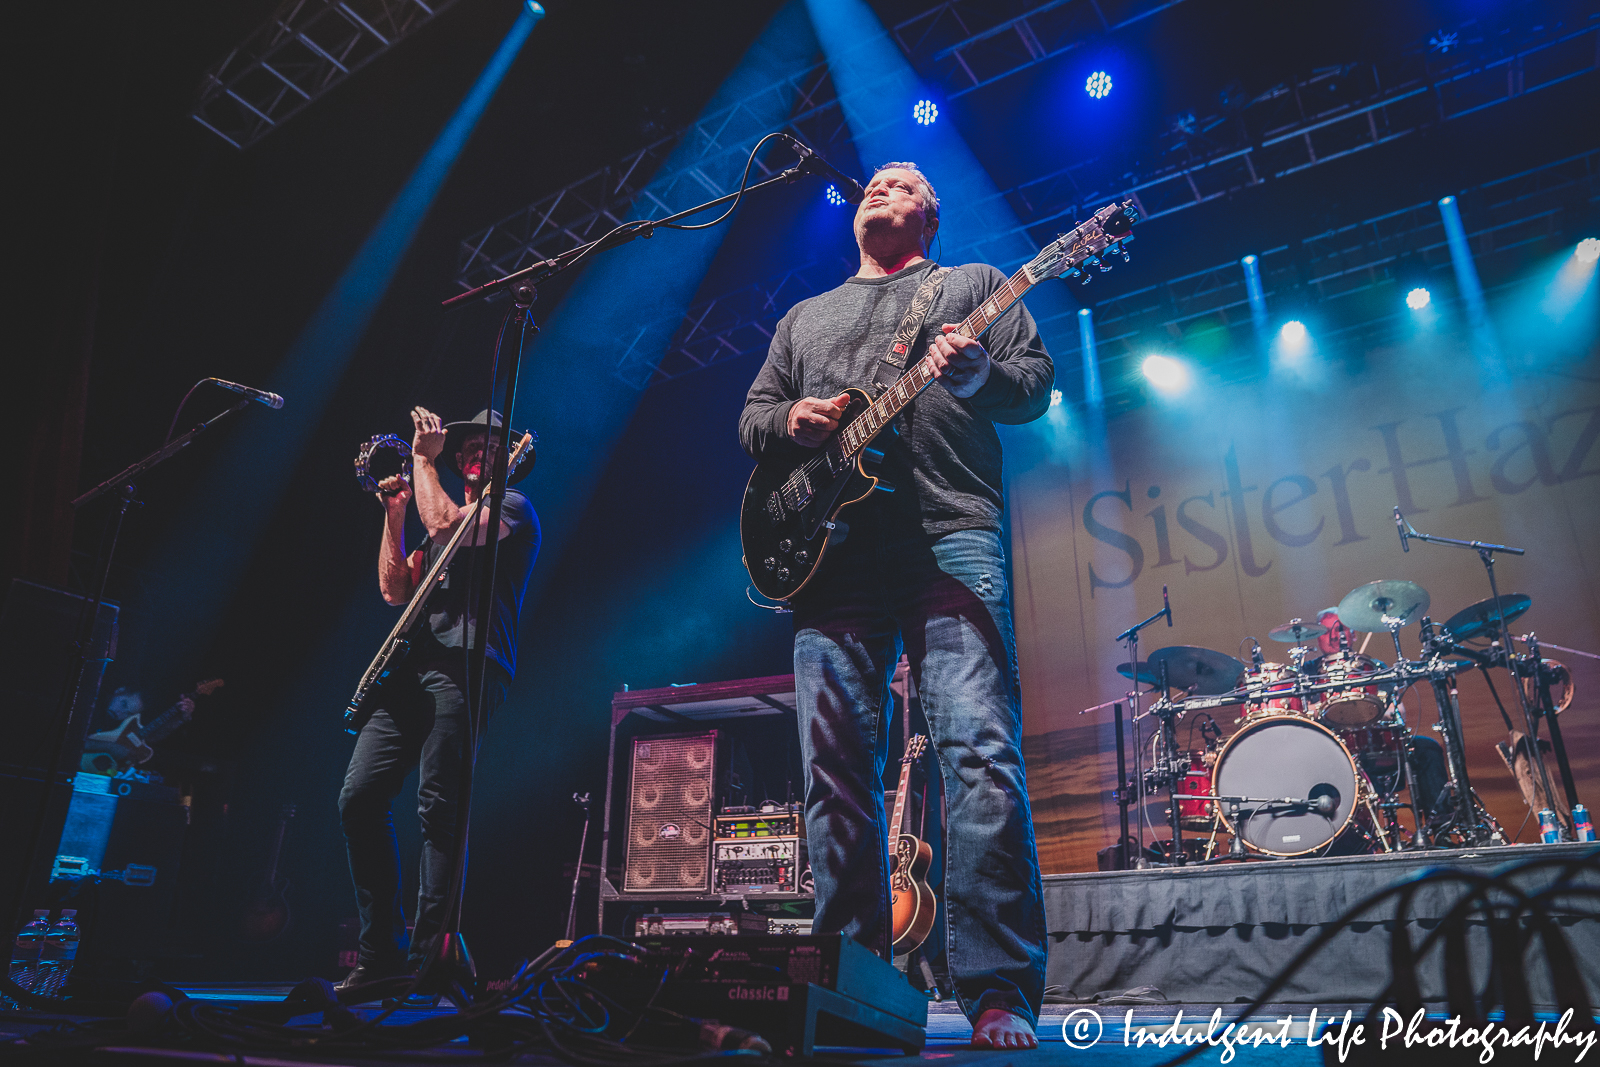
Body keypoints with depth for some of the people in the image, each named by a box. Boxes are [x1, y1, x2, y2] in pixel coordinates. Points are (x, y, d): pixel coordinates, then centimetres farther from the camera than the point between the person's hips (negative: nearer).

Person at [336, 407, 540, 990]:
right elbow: (396, 590, 23)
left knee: (437, 808, -14)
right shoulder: (445, 517, 30)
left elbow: (446, 525, -13)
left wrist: (424, 460, 1)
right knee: (359, 797, -2)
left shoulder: (513, 506, 6)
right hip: (413, 667, 8)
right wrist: (394, 514, 17)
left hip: (465, 667, -8)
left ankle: (427, 955, -8)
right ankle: (382, 950, 6)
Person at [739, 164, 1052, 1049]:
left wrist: (981, 377, -13)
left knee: (981, 753, -14)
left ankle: (999, 994, -8)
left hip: (951, 537, -3)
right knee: (836, 772, -1)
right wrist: (790, 421, 2)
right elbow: (751, 414, 25)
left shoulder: (976, 284, 21)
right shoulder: (805, 316, 31)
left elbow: (1037, 378, 9)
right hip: (831, 548, 4)